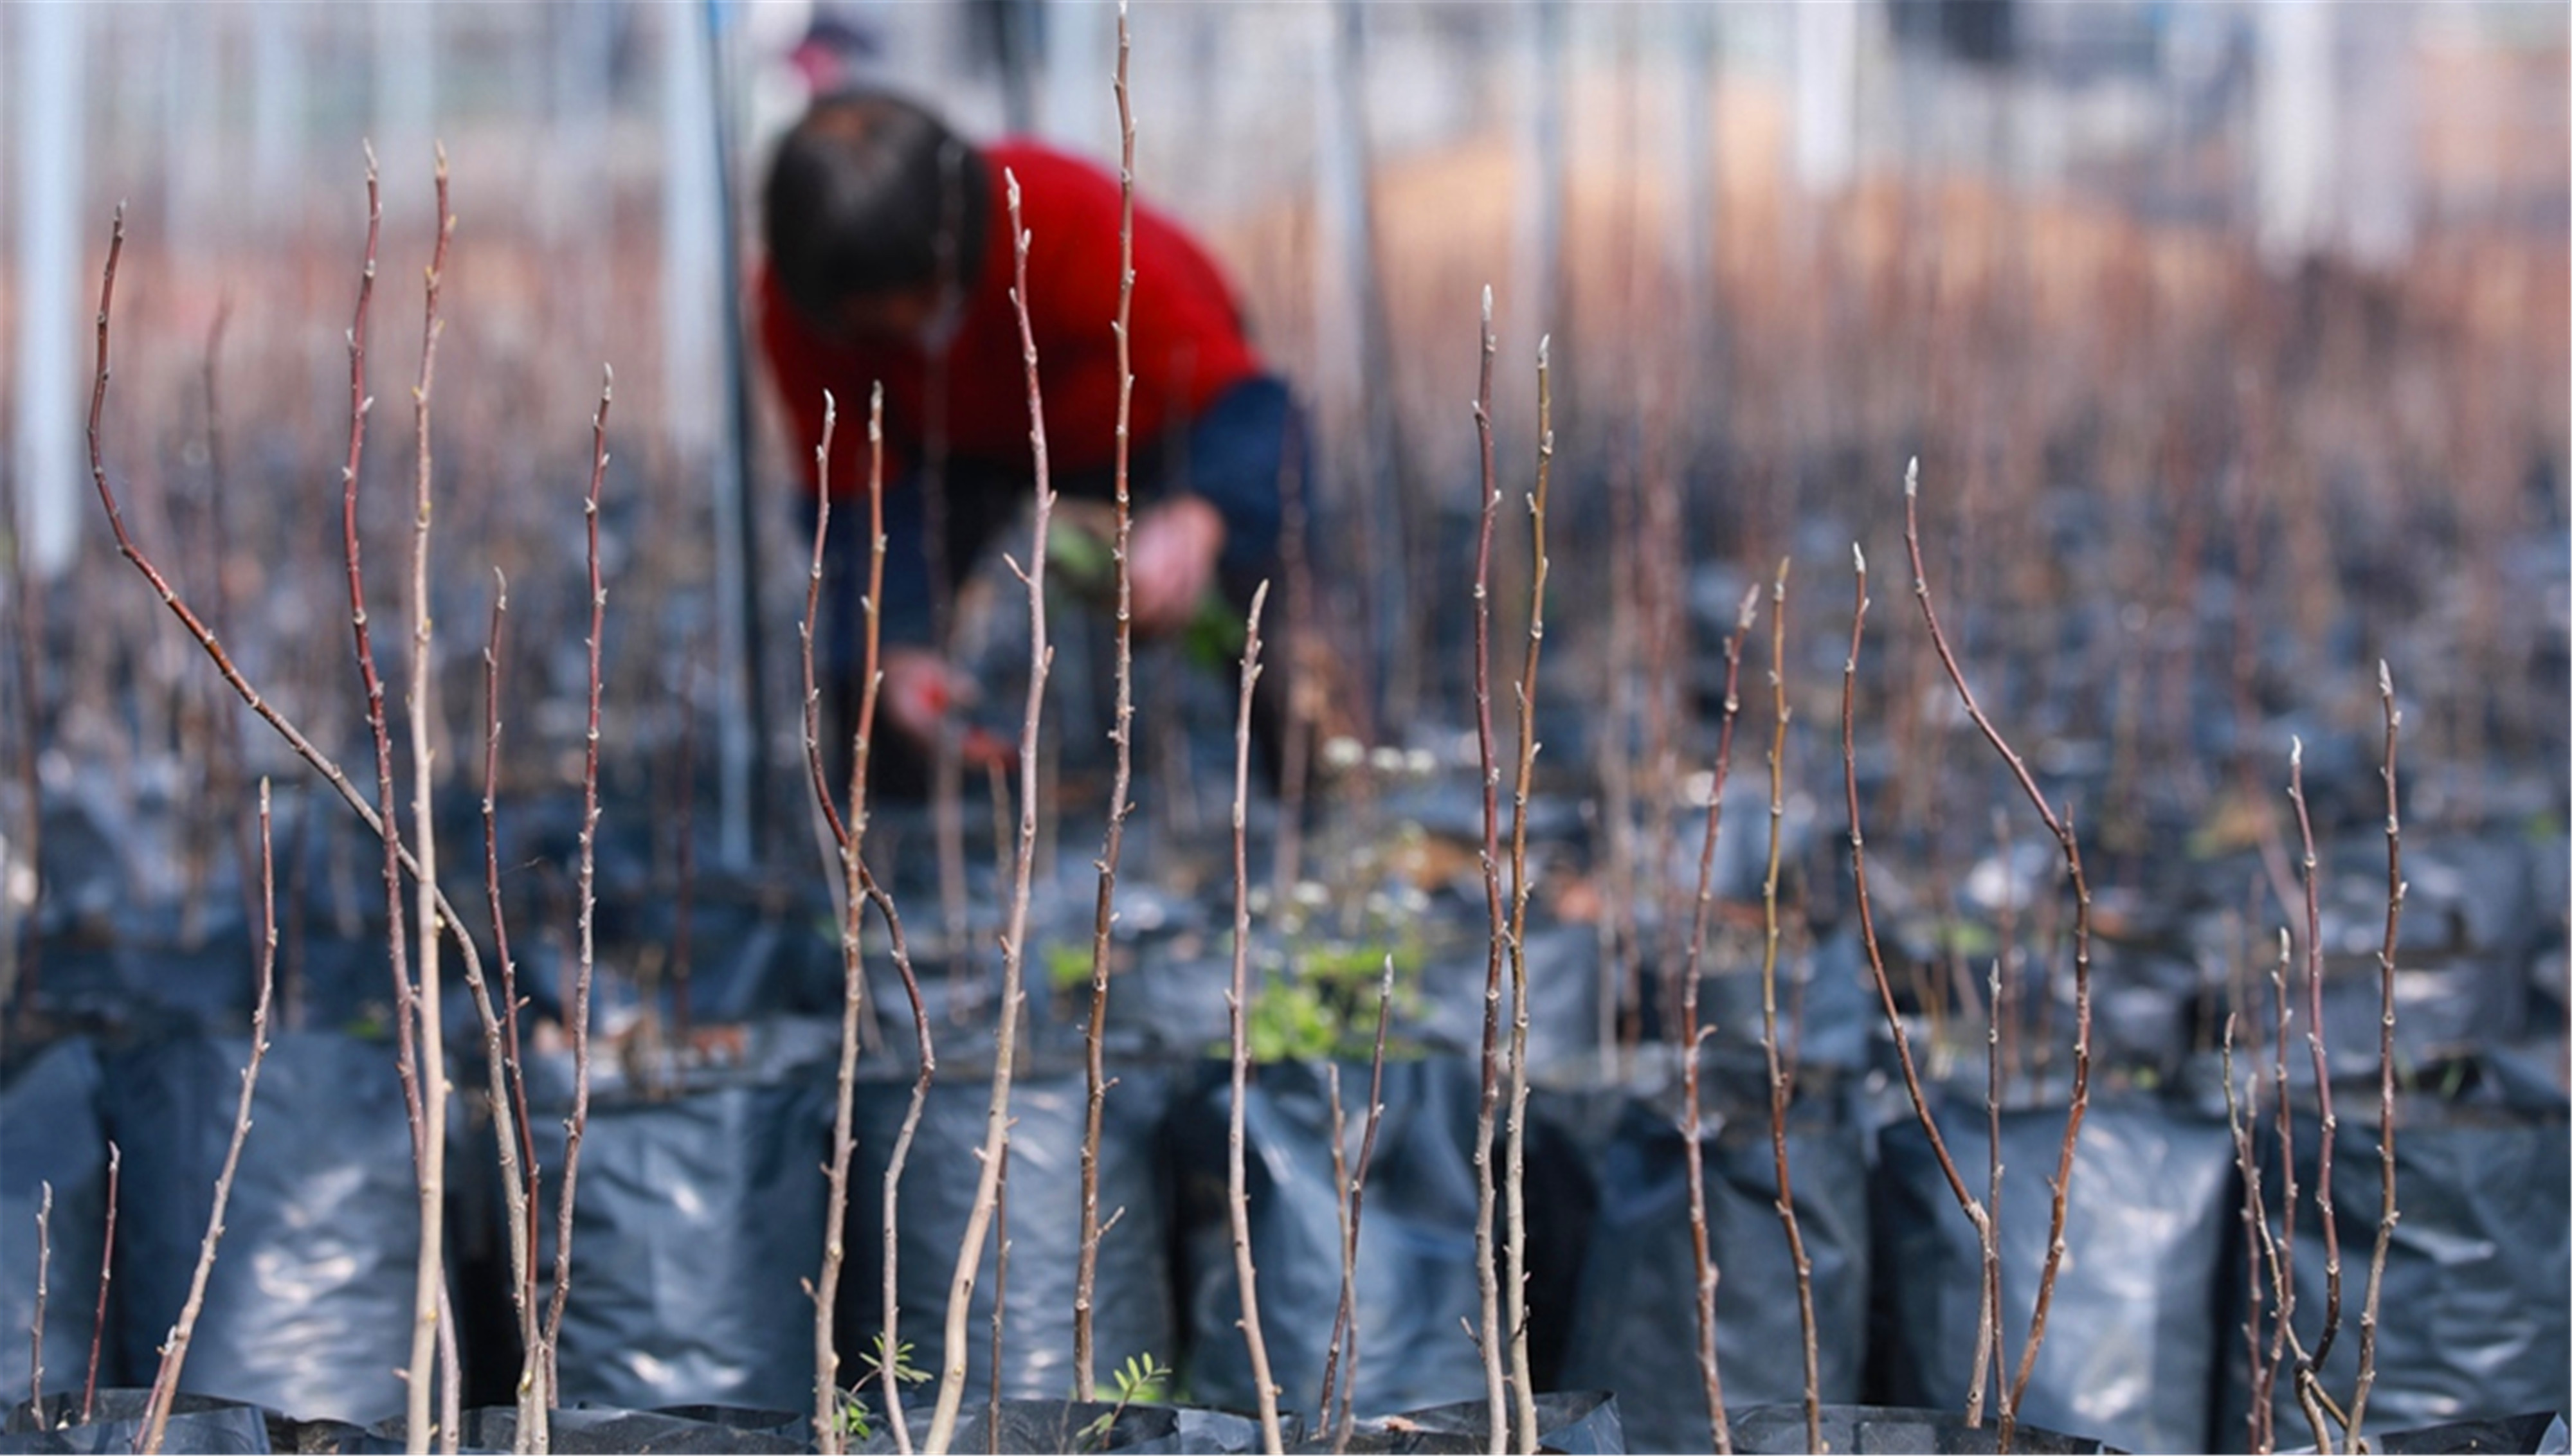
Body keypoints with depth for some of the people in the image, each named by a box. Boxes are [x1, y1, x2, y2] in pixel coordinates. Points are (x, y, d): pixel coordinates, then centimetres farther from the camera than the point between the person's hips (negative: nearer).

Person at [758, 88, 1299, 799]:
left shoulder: (1068, 220, -44)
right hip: (958, 444, 1)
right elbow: (856, 492, -26)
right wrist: (901, 649, -45)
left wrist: (1196, 522, -71)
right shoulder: (797, 305, -34)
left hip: (1136, 418, -1)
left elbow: (1240, 400, -48)